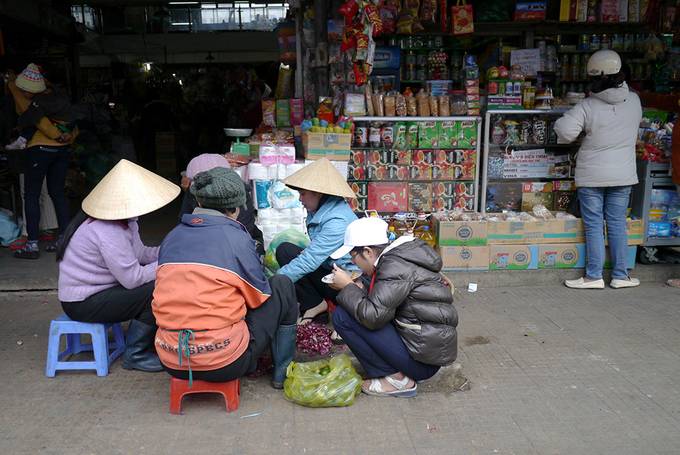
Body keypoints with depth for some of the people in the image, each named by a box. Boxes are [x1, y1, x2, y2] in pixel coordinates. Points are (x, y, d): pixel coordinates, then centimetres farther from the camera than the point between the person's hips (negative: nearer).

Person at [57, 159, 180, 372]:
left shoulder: (123, 220, 1)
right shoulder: (107, 232, -28)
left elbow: (139, 253, 5)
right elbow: (133, 278, -26)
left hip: (96, 288, 10)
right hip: (83, 303, -10)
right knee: (156, 292, -20)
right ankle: (135, 355, -5)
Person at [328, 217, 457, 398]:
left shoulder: (396, 265, -18)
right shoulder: (398, 256, 11)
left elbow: (373, 316, -24)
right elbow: (381, 303, 15)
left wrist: (348, 287, -10)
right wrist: (356, 289, 2)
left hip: (423, 360, -10)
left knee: (342, 316, -12)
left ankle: (396, 378, -6)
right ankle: (397, 372, 10)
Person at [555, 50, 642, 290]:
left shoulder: (587, 106, -16)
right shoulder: (634, 101, -1)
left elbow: (565, 132, -21)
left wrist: (564, 120, 0)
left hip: (592, 176, -3)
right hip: (623, 174, 4)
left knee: (594, 225, 4)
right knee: (617, 223, 12)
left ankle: (594, 276, 8)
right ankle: (620, 275, 19)